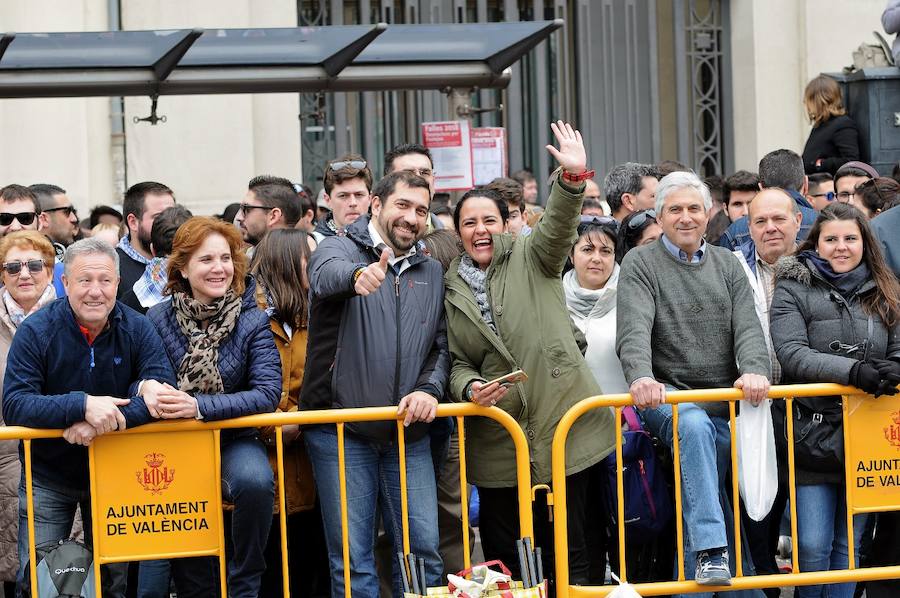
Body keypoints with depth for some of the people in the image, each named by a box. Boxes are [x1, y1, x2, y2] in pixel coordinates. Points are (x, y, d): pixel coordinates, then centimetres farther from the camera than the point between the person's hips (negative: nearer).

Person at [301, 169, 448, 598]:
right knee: (352, 559, -3)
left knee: (423, 550, 1)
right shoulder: (338, 250, 0)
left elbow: (441, 347, 15)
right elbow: (326, 276, -25)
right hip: (341, 431, -4)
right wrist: (358, 275, -49)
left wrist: (429, 389, -6)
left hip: (409, 432, 4)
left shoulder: (431, 273, 17)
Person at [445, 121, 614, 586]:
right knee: (504, 559, 5)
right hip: (497, 440, 2)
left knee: (567, 555, 1)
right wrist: (470, 388, -13)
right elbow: (457, 363, 9)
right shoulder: (450, 290, 12)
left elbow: (558, 225, -12)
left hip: (561, 426, -2)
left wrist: (572, 177, -30)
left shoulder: (531, 259, 7)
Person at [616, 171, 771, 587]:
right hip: (668, 395, -5)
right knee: (695, 425, -35)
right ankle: (711, 551, -42)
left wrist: (754, 370, -20)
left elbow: (747, 327, 3)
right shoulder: (640, 263, 4)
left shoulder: (727, 265, 16)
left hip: (726, 401, 5)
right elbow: (634, 329, -12)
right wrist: (641, 376, -33)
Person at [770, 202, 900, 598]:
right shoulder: (793, 290, -1)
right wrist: (853, 371, -26)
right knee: (814, 545, -6)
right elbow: (791, 353, -13)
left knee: (850, 543, 10)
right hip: (814, 435, -4)